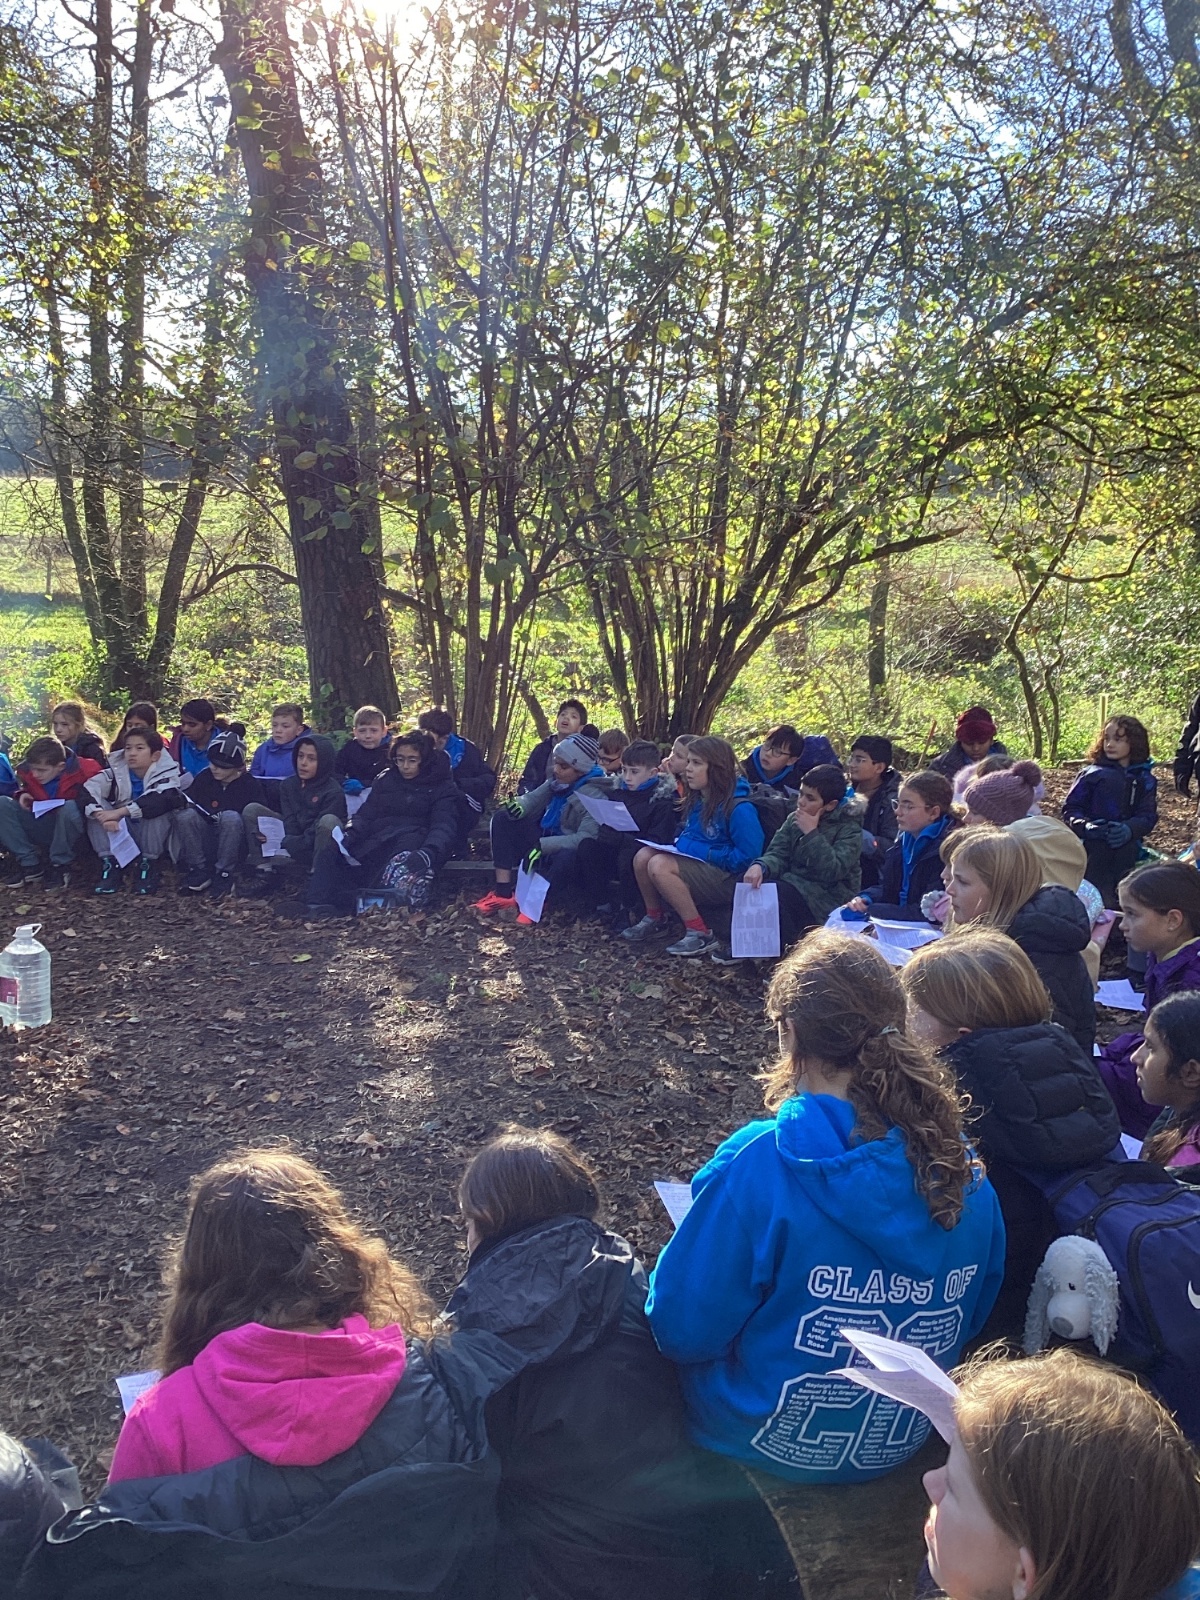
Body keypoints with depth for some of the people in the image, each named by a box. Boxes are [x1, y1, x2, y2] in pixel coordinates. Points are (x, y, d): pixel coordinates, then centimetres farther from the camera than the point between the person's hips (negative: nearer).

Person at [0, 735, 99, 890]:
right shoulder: (27, 771, -4)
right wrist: (23, 794, -4)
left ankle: (60, 867, -17)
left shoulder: (81, 769, -20)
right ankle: (29, 864, -12)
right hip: (41, 829, 5)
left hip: (70, 831, -5)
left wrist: (80, 802, -30)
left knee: (69, 807, -38)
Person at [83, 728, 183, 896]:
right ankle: (110, 865, -18)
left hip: (154, 838, -3)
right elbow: (87, 790, -20)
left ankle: (148, 866, -19)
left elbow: (163, 799, -37)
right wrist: (103, 816, -39)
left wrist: (120, 811, -42)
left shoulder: (165, 774, -15)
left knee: (157, 807, -31)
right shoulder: (116, 772, -6)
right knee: (97, 809, -19)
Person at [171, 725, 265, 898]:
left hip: (234, 848, -3)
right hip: (205, 847, 3)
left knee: (231, 817, -33)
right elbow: (189, 805, 3)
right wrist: (181, 800, -21)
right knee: (185, 816, -24)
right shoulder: (203, 778, 3)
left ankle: (224, 876, -20)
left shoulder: (251, 785, -6)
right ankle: (200, 872, -14)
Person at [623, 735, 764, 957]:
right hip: (695, 865, 8)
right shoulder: (697, 801, 9)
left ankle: (701, 935, -20)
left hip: (728, 879, -8)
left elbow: (748, 857, -23)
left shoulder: (738, 808, -18)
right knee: (643, 856, -10)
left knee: (659, 865, -27)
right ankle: (653, 919, 9)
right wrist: (678, 844, 0)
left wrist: (704, 852, -20)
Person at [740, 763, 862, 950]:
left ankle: (786, 949, -10)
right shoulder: (794, 819, 10)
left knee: (774, 893, -29)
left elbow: (833, 872, -20)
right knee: (758, 886, -22)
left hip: (828, 899, -6)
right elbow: (777, 855, 0)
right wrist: (760, 866, -23)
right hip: (795, 884, 6)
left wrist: (811, 833, -20)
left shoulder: (849, 829, -7)